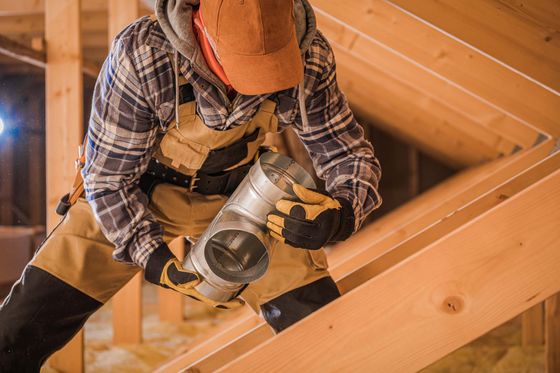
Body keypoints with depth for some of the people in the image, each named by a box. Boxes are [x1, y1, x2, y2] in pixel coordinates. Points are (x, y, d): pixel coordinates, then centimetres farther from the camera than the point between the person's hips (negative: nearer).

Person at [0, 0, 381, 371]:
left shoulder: (310, 58, -25)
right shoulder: (142, 54, -32)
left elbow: (350, 154, -12)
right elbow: (107, 178, -19)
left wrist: (341, 214, -34)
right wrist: (157, 261, -29)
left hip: (238, 197, 2)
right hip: (136, 198, -1)